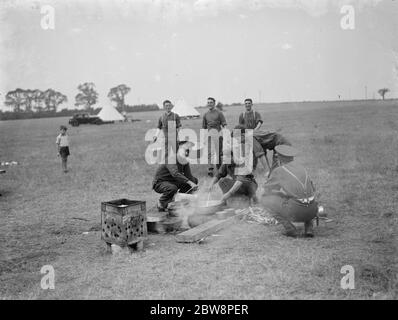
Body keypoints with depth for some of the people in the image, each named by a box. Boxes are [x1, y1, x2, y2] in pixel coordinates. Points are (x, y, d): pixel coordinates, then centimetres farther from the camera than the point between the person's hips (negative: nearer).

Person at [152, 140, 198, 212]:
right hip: (159, 183, -8)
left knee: (194, 180, 3)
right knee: (173, 188, -40)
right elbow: (175, 174, -41)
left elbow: (188, 176, -3)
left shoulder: (185, 161, 0)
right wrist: (190, 183, -46)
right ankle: (161, 204, -11)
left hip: (172, 182, 8)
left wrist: (194, 184, -24)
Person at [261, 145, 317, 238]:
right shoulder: (302, 169, 21)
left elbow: (267, 189, 19)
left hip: (294, 211, -6)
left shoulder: (278, 171, 5)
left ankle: (290, 228, 7)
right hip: (312, 212, 6)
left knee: (264, 200, 12)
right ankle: (309, 227, 15)